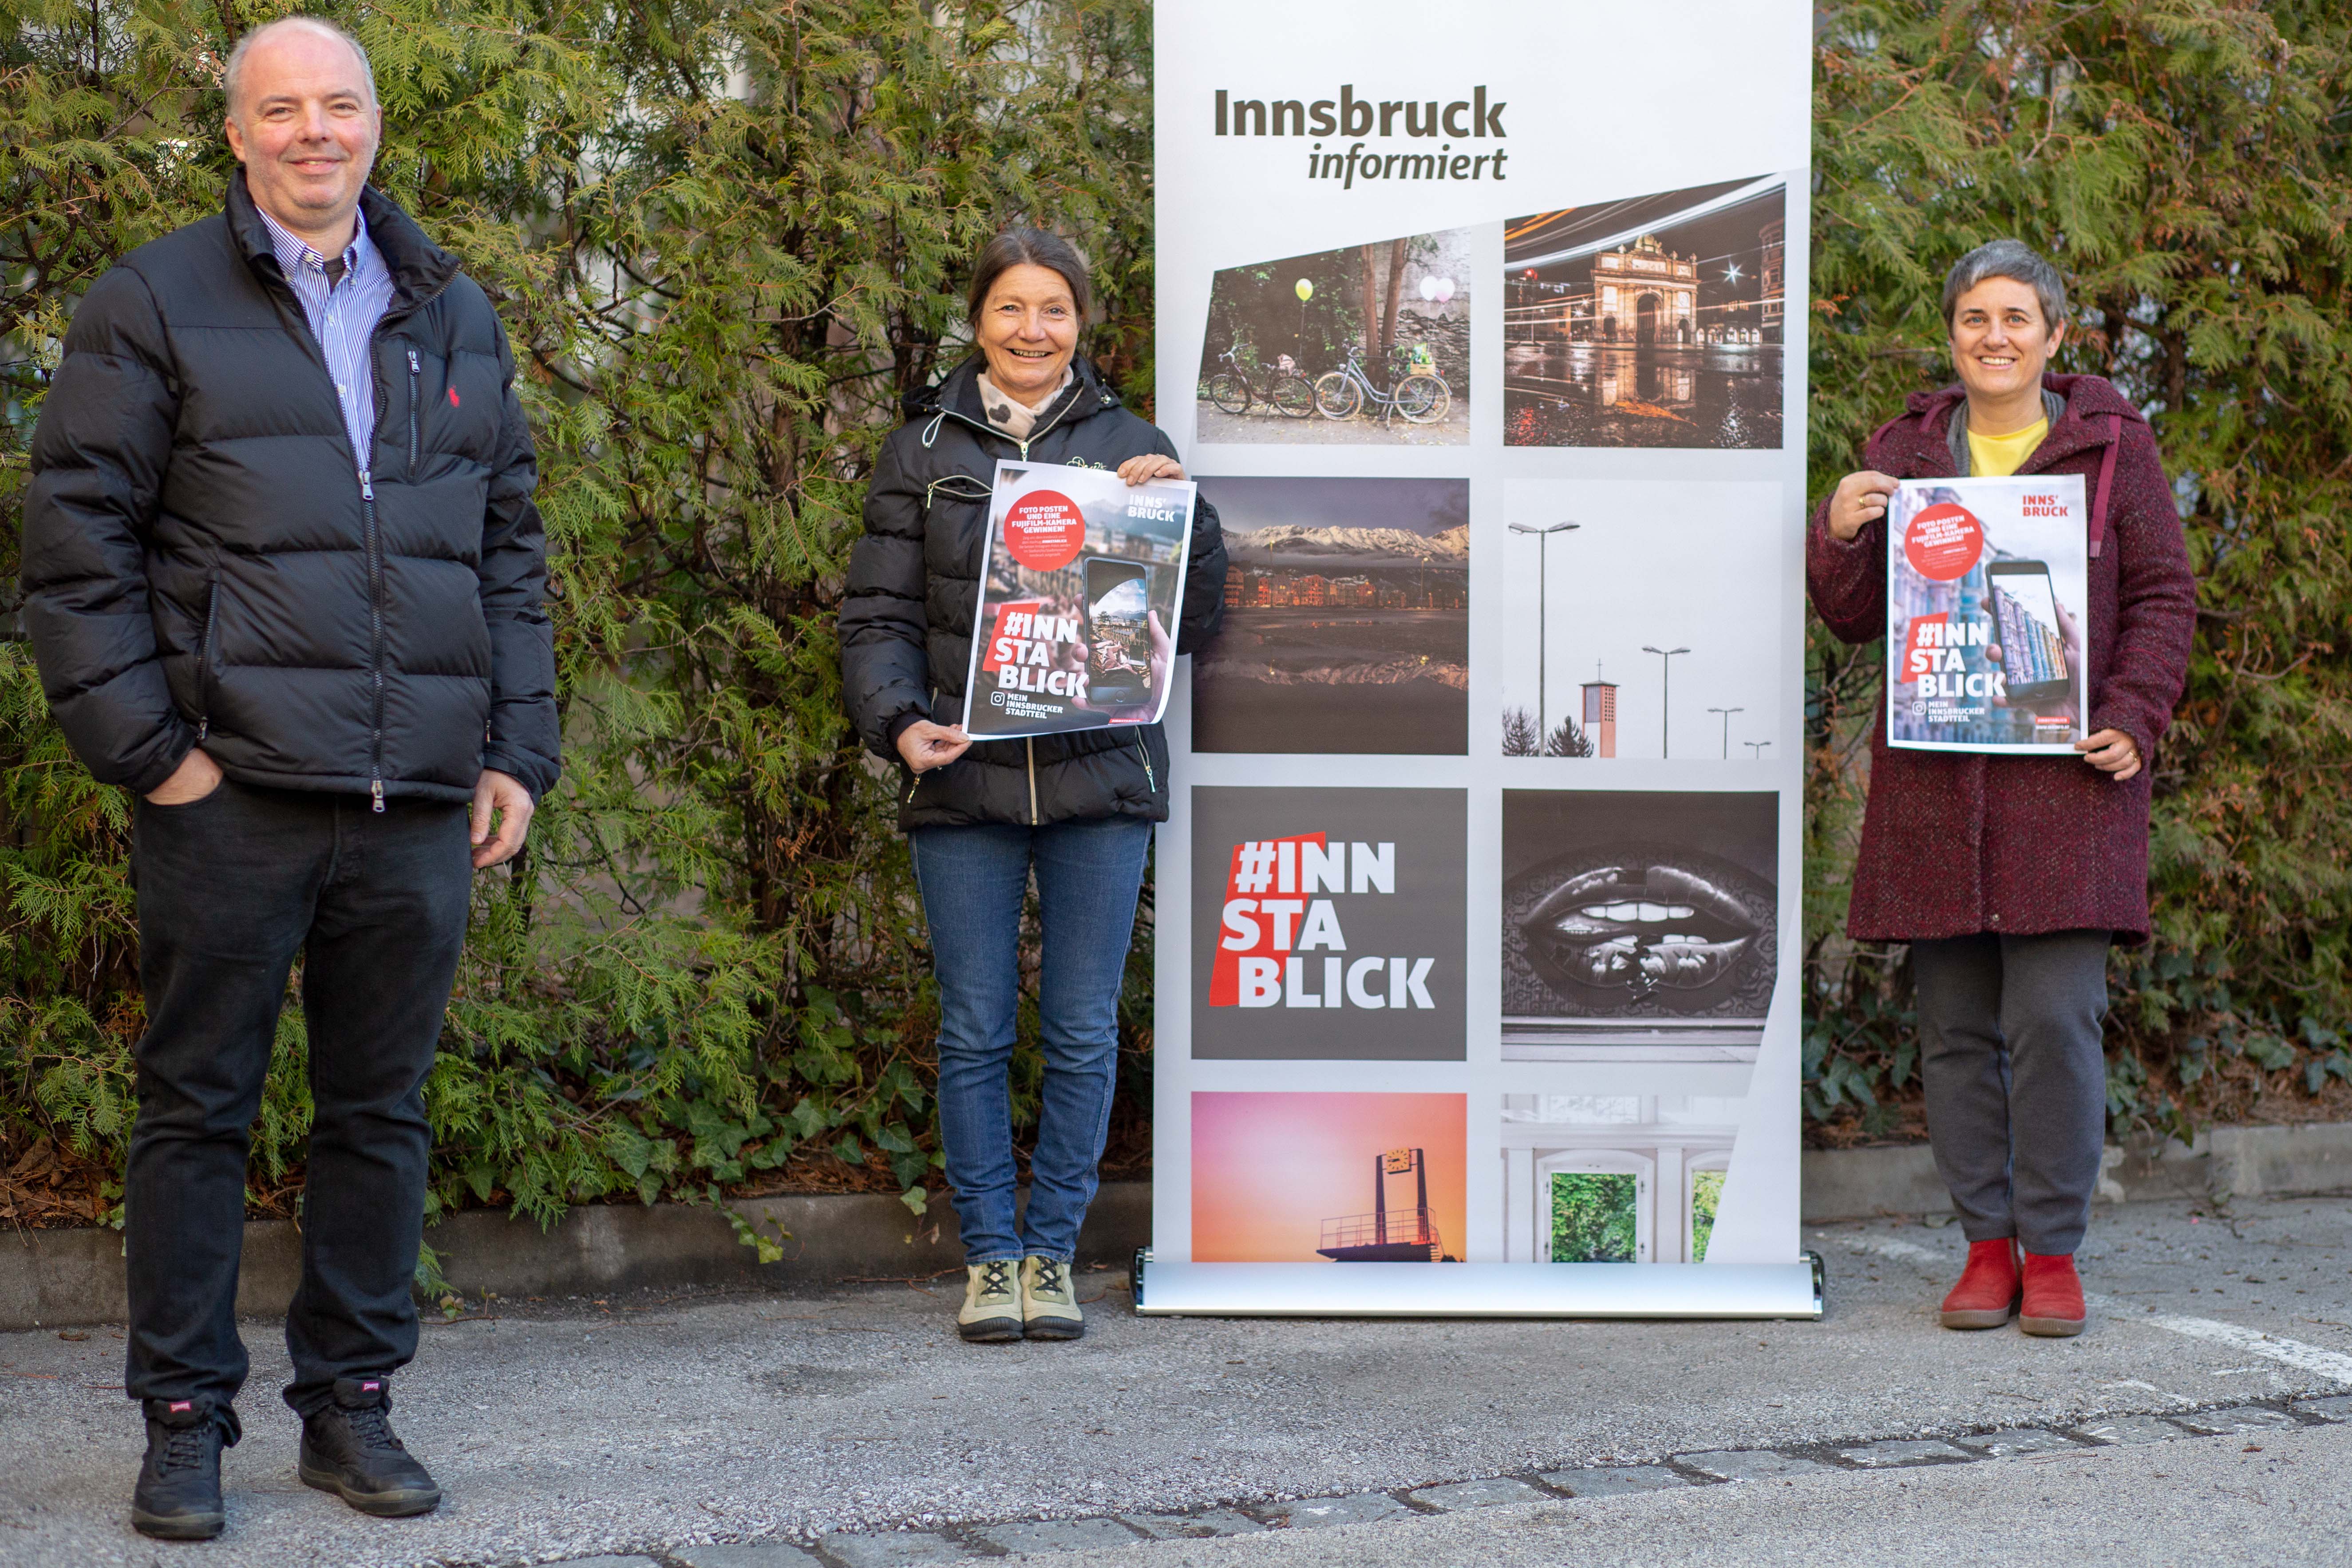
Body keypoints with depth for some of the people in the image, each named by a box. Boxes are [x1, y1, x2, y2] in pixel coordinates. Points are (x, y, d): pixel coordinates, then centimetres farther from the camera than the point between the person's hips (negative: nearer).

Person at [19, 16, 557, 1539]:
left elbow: (511, 548, 18)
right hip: (232, 791, -4)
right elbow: (78, 545, -1)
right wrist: (147, 747, -9)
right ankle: (186, 1416, 13)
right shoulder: (154, 306, 3)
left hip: (421, 801, 4)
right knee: (200, 1108, 2)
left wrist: (518, 752, 10)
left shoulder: (457, 316, 16)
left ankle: (354, 1400, 20)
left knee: (383, 1110, 9)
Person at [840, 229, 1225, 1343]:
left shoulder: (1131, 448, 11)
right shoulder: (923, 451, 10)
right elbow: (879, 618, 7)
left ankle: (1052, 1253, 14)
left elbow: (1194, 623, 9)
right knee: (974, 1032, 2)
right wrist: (899, 724, -10)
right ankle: (988, 1256, 13)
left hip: (1100, 780, 0)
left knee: (1084, 1032, 2)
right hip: (962, 783, 0)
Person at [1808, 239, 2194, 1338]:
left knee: (2053, 1019, -8)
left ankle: (2053, 1251, 4)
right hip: (1934, 782, 2)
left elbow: (2163, 596, 5)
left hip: (2064, 774, -2)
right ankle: (1986, 1246, 13)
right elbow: (1855, 619, 13)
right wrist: (1839, 536, -7)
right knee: (1955, 1026, 3)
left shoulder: (2112, 445, 6)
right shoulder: (1903, 452, 12)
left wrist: (2133, 721, -8)